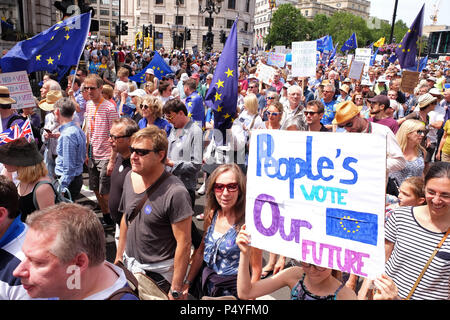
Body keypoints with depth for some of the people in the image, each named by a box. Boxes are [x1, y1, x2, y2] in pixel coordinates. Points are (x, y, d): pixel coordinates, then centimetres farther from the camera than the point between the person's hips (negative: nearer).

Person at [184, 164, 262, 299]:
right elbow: (200, 252, 6)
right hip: (204, 282, 6)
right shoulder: (211, 215, -2)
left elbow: (256, 271, -16)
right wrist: (187, 283, 2)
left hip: (231, 289, -5)